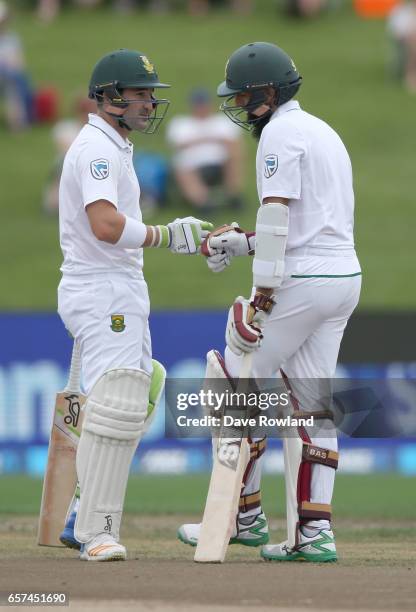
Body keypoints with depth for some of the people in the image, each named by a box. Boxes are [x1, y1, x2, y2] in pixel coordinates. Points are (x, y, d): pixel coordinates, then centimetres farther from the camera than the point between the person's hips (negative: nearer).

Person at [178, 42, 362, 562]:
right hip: (344, 279, 9)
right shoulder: (324, 133, 20)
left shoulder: (280, 134, -10)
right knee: (310, 404, 7)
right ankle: (314, 533, 1)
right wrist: (239, 243, 20)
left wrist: (263, 296, -21)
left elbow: (277, 218, -19)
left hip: (301, 283, -9)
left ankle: (243, 516, 8)